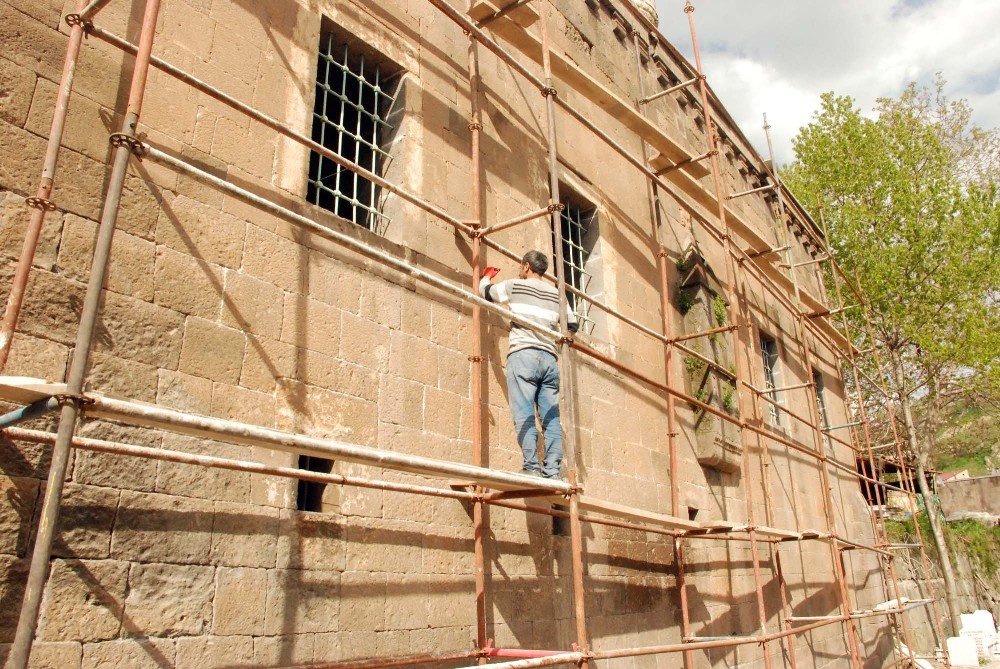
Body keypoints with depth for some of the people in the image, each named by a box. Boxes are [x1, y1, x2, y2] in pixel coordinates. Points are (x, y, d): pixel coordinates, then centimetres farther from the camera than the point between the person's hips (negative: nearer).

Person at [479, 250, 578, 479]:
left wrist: (487, 277, 46)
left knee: (524, 415, -9)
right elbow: (572, 324, 23)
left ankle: (532, 467, -17)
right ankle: (552, 471, -4)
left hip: (523, 355, -4)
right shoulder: (556, 293, 18)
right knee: (551, 417, 1)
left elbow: (486, 291, 24)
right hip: (550, 358, 4)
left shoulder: (515, 285, 8)